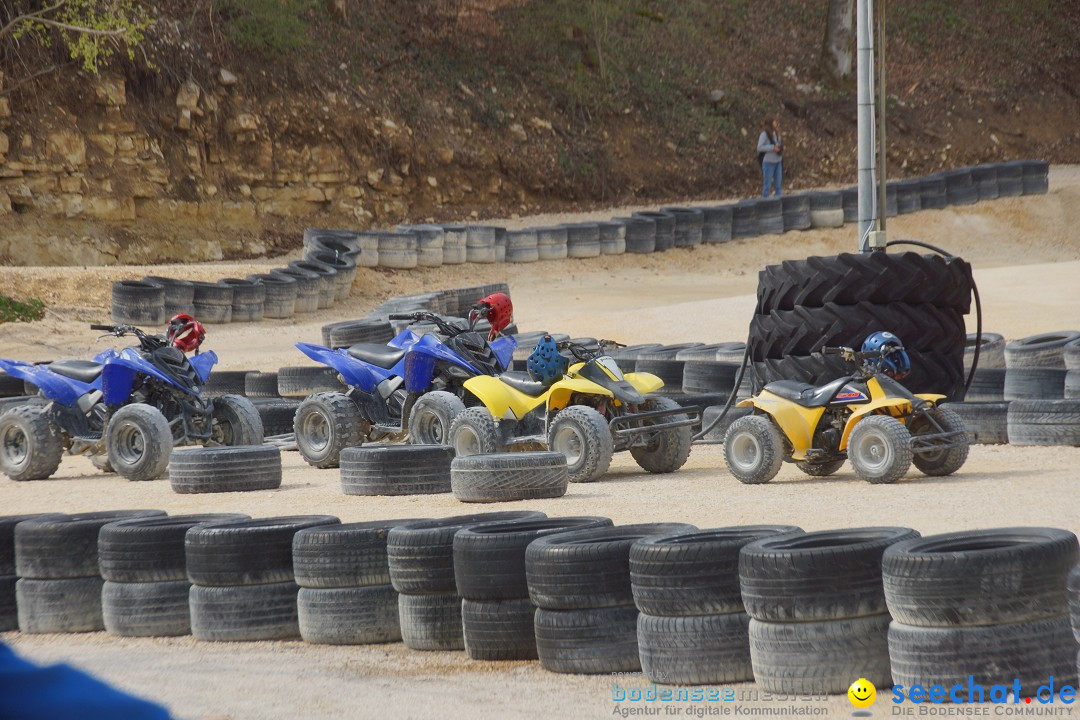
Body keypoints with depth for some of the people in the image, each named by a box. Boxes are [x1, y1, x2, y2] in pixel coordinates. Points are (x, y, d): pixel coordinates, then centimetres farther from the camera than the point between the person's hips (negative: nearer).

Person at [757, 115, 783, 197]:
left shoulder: (776, 133, 9)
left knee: (778, 184, 11)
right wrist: (772, 148, -20)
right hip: (768, 162, -7)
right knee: (767, 185, 0)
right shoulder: (765, 133, -12)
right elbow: (759, 147, -15)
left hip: (778, 161, 7)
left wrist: (781, 148, -2)